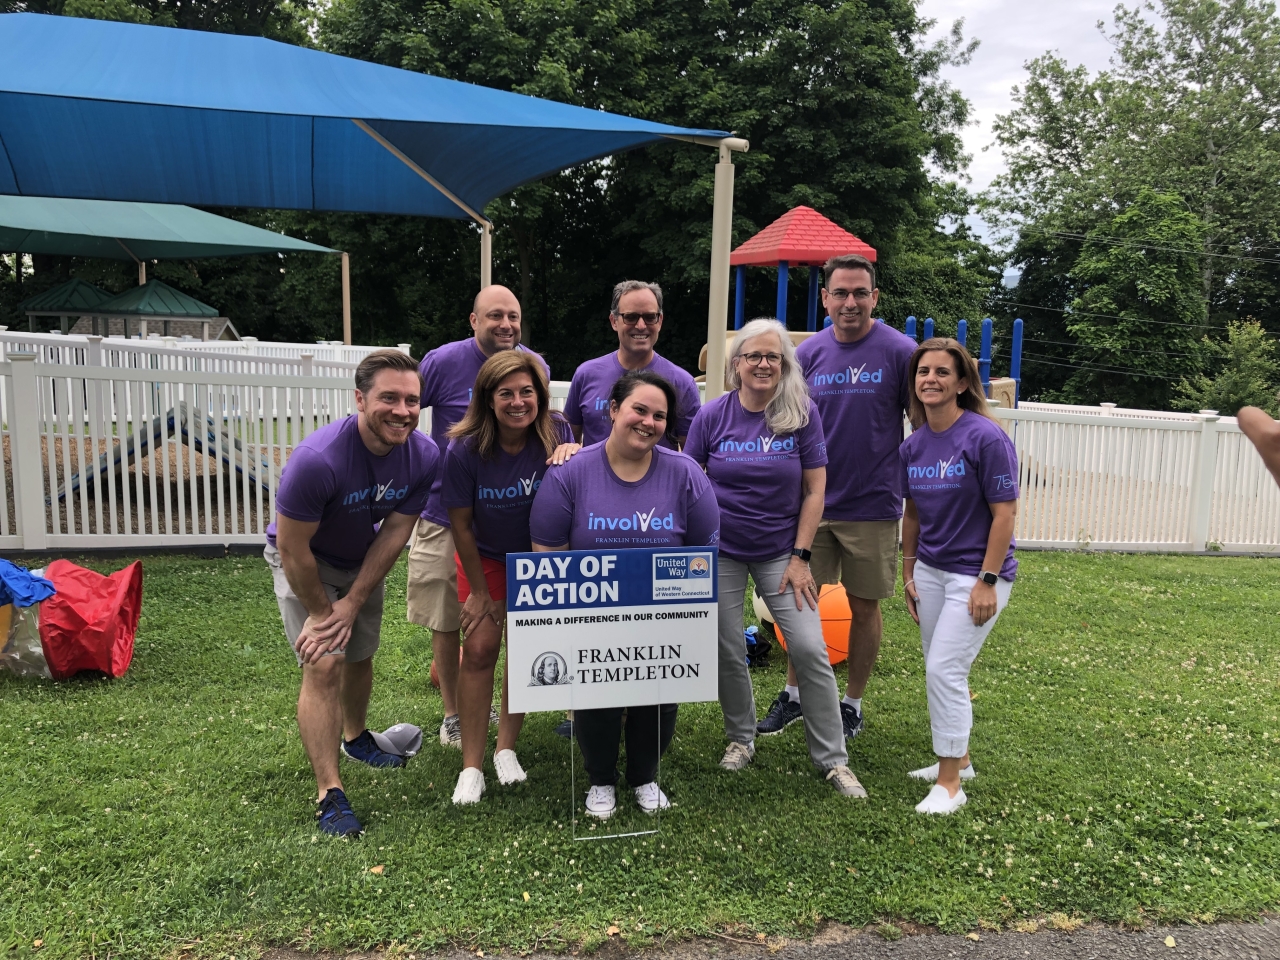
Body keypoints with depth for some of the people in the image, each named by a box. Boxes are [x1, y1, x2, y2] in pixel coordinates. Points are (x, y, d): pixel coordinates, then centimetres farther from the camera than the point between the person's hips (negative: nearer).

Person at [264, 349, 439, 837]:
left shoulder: (424, 456, -23)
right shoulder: (317, 459, -38)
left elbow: (394, 533, -15)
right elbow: (292, 549, -28)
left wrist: (352, 602, -16)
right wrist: (321, 613, -17)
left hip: (362, 561, 5)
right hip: (303, 561, -5)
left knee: (361, 656, 18)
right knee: (324, 664, -15)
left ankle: (354, 737, 47)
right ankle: (330, 795, -6)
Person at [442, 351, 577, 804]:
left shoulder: (556, 434, -21)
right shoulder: (465, 450, -24)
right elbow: (460, 523, -13)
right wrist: (479, 591, -7)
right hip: (485, 556, -1)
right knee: (480, 647, -9)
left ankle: (507, 747, 21)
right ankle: (471, 766, 1)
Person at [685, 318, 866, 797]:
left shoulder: (803, 413, -5)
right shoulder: (712, 415, -3)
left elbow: (814, 491, -3)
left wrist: (800, 556, -7)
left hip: (780, 551, -1)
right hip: (720, 551, 1)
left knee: (810, 650, -5)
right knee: (727, 651, 7)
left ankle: (832, 758, 10)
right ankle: (741, 738, 31)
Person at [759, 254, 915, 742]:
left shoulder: (899, 351, -7)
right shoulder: (807, 353, 2)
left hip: (872, 505, -2)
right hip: (811, 500, 3)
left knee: (863, 606, 9)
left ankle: (852, 703, 27)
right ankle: (794, 694, 25)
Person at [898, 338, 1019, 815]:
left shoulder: (986, 438, -16)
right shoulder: (913, 445, 3)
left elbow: (1004, 513, -15)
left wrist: (987, 582, -17)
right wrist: (908, 573, 12)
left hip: (977, 574, -7)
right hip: (930, 571, 7)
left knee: (945, 669, -9)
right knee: (940, 670, 14)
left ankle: (950, 784, 5)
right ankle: (957, 759, 33)